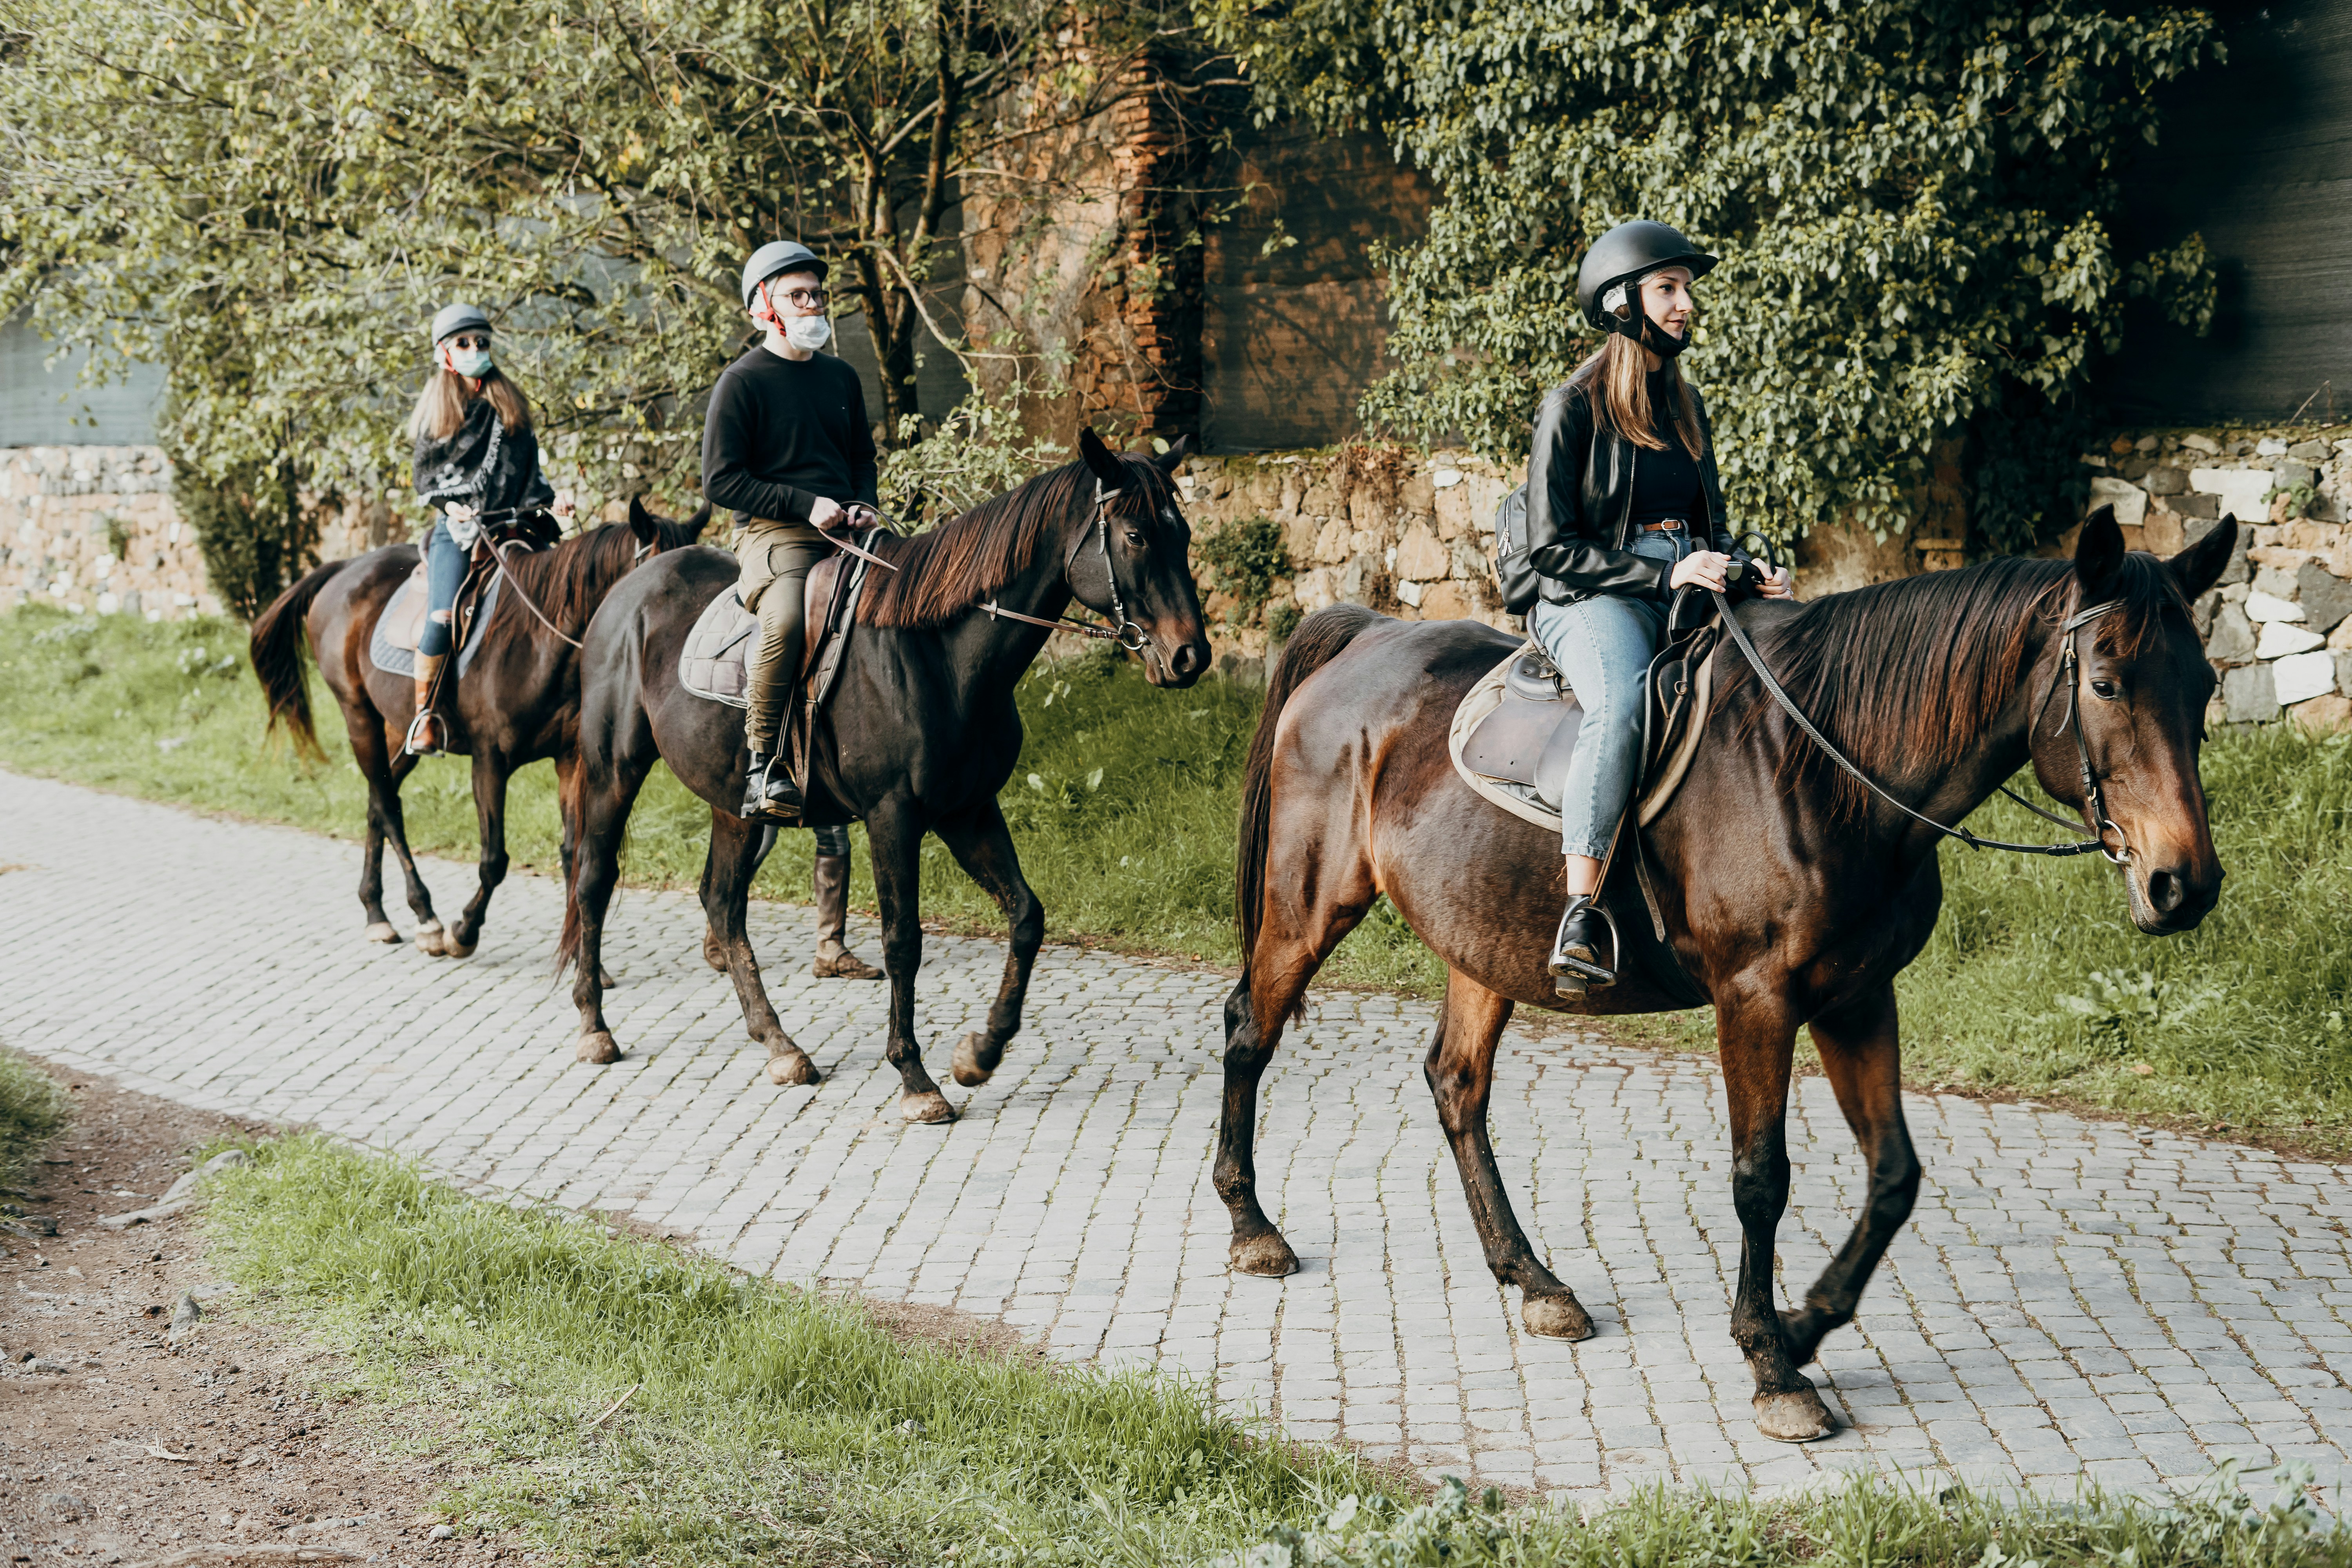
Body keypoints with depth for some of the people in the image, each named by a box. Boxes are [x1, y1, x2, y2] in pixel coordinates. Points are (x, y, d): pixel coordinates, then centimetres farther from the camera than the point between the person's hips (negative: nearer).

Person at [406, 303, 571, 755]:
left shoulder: (510, 403, 17)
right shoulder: (436, 407, 11)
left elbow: (528, 468, 19)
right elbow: (424, 471, 9)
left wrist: (550, 501, 1)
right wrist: (448, 502, -10)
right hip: (457, 528, -3)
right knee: (443, 616, -21)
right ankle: (423, 712, -8)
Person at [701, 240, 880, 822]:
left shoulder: (841, 377, 19)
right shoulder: (742, 382, -1)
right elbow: (721, 480, -6)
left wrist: (863, 504, 7)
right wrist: (806, 505, -14)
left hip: (845, 533, 7)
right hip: (774, 534, -7)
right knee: (786, 618, -37)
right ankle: (762, 766, -27)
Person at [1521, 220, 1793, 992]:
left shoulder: (1686, 404, 19)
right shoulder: (1573, 408, -2)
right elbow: (1552, 548, -7)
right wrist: (1663, 574, -16)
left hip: (1688, 597, 7)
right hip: (1593, 601, -6)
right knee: (1622, 706, -38)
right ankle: (1582, 912, -40)